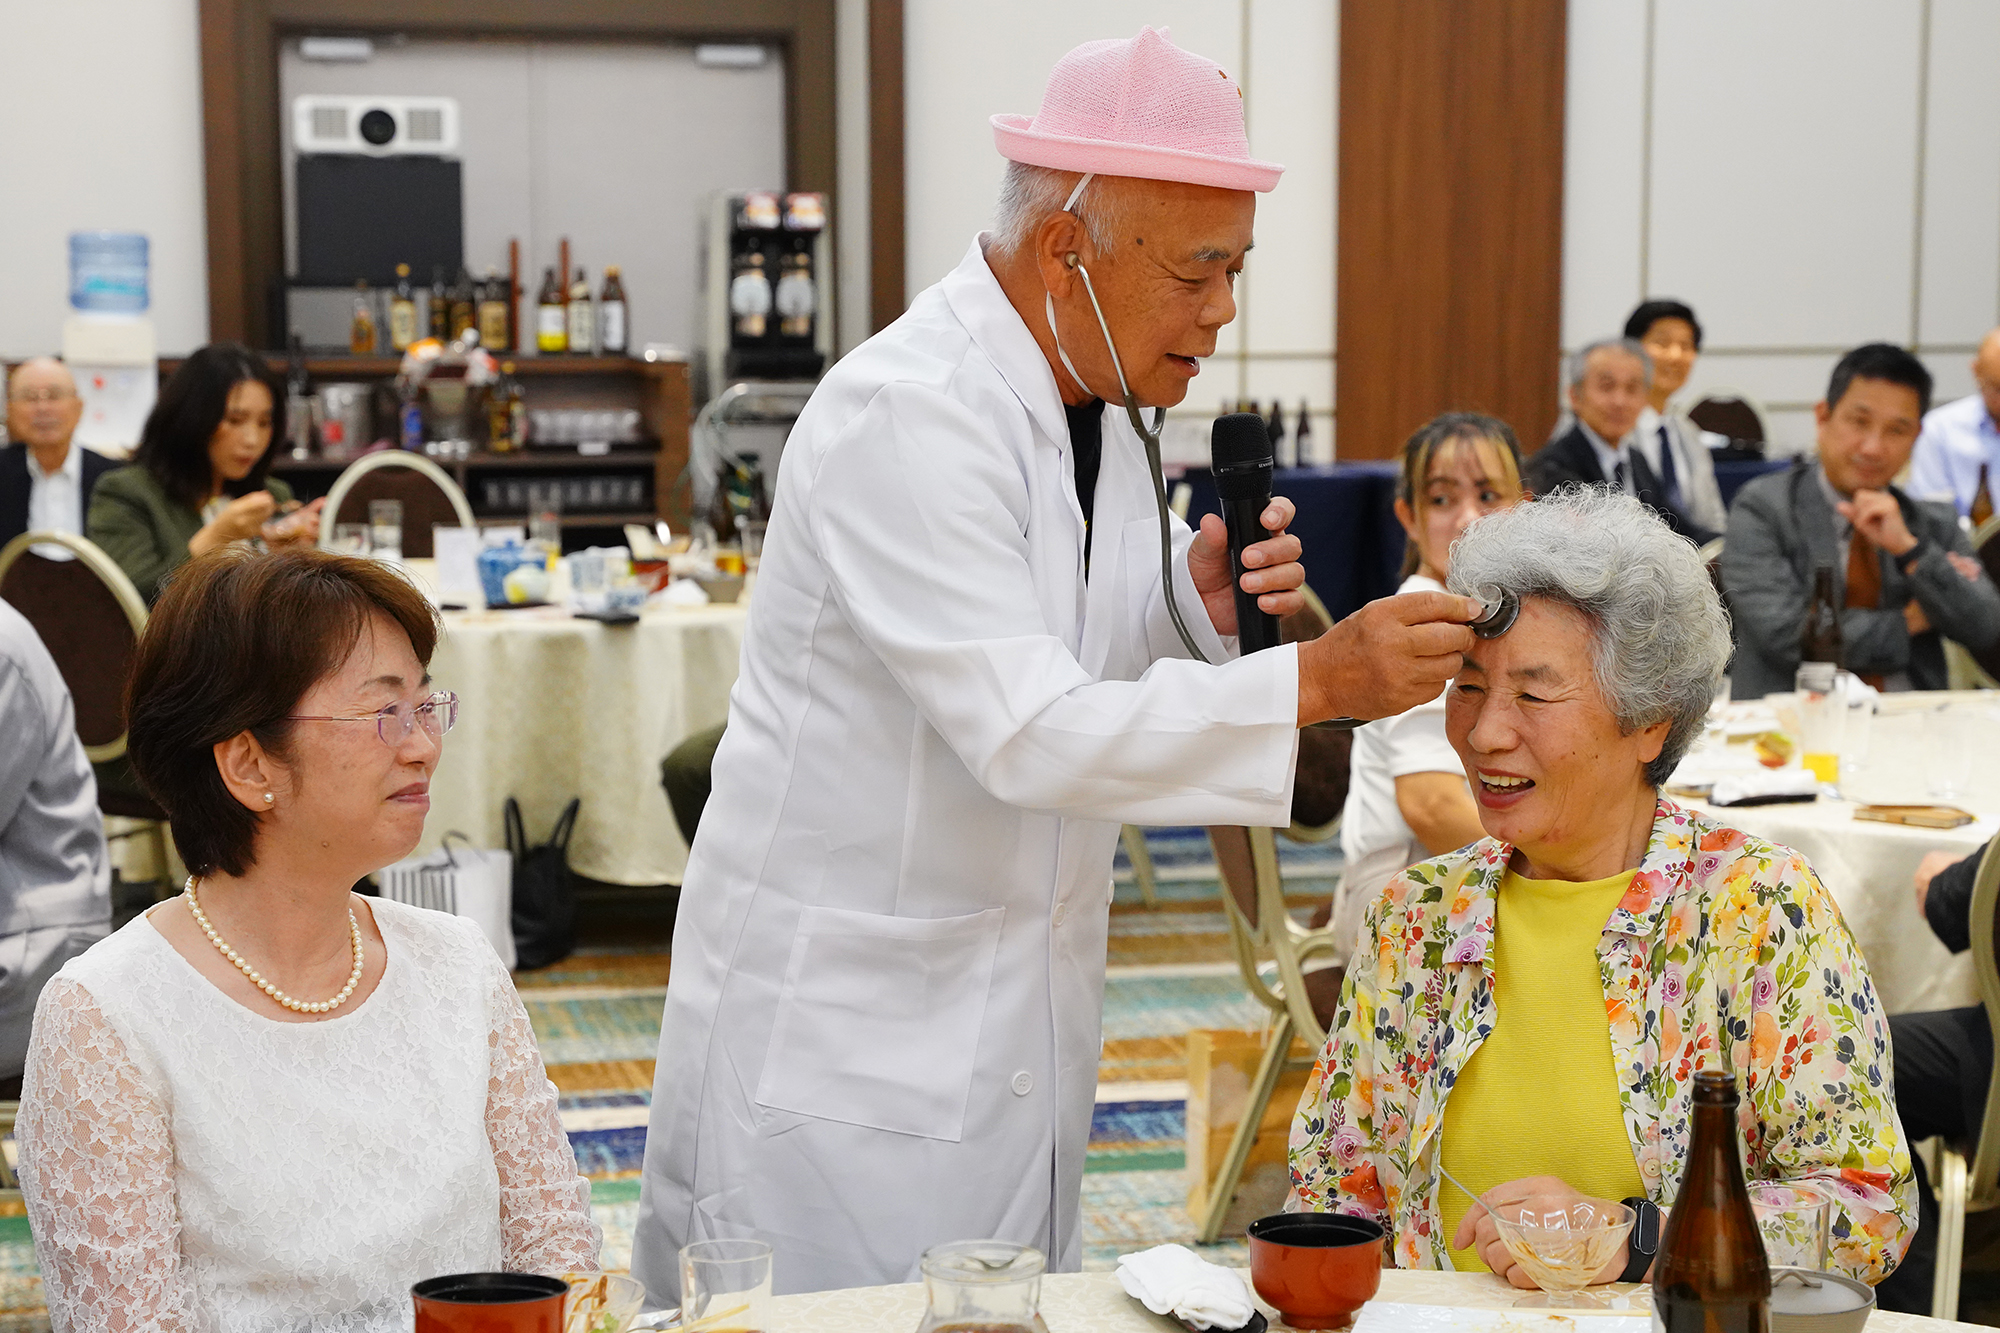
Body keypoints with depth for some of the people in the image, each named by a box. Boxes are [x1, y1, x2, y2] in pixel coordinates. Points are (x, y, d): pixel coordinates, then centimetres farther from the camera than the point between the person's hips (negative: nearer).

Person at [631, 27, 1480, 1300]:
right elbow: (1027, 737, -28)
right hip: (843, 1021, -8)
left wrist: (1199, 601, -6)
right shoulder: (905, 416, -22)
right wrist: (1319, 680, -31)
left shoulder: (1100, 405, 6)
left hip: (1022, 1001, 8)